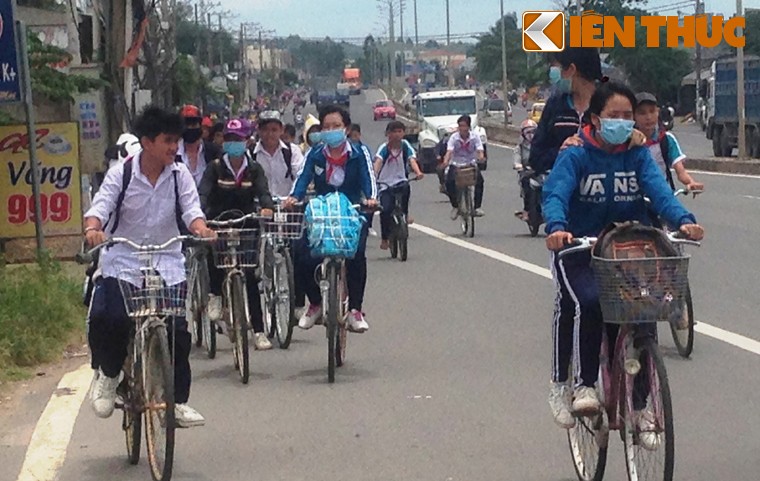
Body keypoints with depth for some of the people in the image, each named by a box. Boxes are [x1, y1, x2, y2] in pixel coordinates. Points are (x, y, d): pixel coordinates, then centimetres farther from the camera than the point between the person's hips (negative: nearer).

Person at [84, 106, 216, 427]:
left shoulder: (179, 175, 1)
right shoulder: (121, 174, -4)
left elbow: (191, 210, -7)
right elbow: (100, 206, -13)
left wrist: (201, 229, -31)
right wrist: (92, 228, -36)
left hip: (167, 262, 2)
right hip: (123, 261, -2)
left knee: (178, 330, -6)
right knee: (105, 319, -22)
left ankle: (178, 401, 9)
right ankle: (107, 375, 8)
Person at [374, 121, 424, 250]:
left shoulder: (405, 146, -1)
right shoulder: (384, 148, -6)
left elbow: (412, 159, -14)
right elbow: (378, 161, -21)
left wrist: (418, 172, -33)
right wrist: (374, 174, -41)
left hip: (400, 181, 1)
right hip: (385, 184, -1)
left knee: (405, 187, -35)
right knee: (385, 210, -16)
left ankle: (405, 214, -10)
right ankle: (384, 239, 4)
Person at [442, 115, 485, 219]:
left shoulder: (475, 137, -8)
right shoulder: (454, 137, -10)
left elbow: (480, 150, -18)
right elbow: (449, 151, -22)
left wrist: (481, 157, -43)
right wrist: (446, 161, -43)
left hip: (470, 165, 0)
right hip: (456, 165, 0)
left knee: (479, 179, -27)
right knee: (449, 182, -26)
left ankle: (478, 207, -16)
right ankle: (455, 206, -5)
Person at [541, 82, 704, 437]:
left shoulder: (638, 155, 4)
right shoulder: (575, 156, -5)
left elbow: (659, 189, -12)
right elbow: (555, 194, -21)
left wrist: (683, 220, -33)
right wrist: (557, 228, -43)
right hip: (578, 252, -3)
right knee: (588, 303, -30)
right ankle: (584, 385, -16)